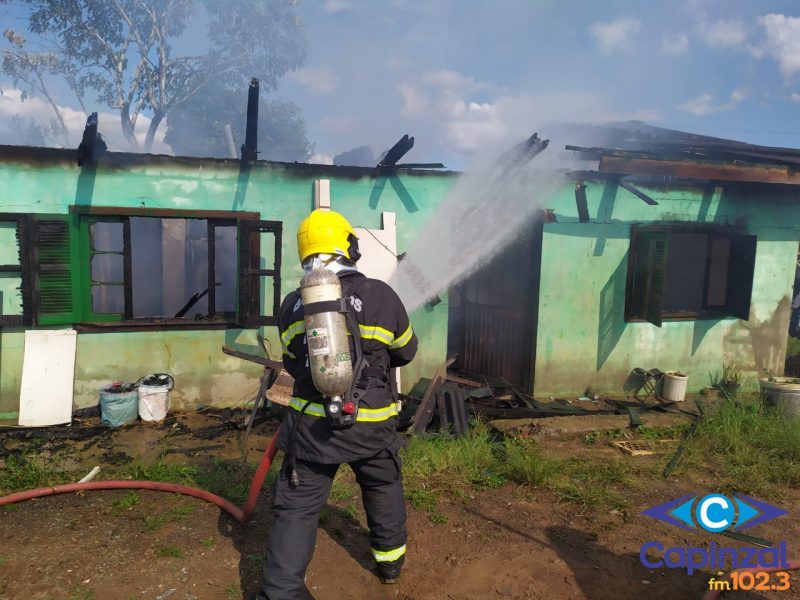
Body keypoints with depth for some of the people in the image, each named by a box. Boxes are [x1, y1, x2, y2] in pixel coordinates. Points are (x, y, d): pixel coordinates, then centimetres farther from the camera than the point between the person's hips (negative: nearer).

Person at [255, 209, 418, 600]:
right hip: (370, 423, 0)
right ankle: (390, 559, 44)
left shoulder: (292, 304, -2)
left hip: (311, 423, 1)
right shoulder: (381, 296, -10)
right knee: (384, 487, 25)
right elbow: (405, 351, 3)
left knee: (297, 508, 9)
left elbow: (292, 363, 8)